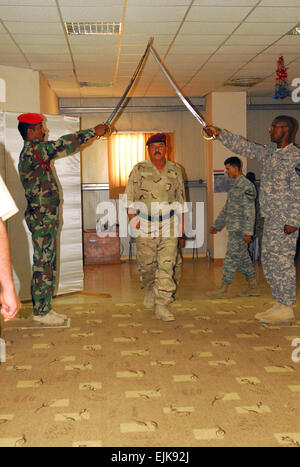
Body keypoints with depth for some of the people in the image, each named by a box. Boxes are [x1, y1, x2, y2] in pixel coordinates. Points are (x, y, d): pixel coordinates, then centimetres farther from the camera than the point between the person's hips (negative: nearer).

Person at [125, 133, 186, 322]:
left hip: (169, 224, 1)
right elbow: (129, 197, 8)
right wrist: (133, 219, -4)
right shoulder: (139, 169, 4)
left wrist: (181, 232, 12)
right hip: (145, 224, 0)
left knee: (167, 265, -8)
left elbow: (181, 203, 13)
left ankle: (162, 306, -2)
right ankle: (149, 291, 37)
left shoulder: (175, 171, 9)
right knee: (146, 265, 8)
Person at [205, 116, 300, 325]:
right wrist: (220, 134, 14)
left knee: (282, 261, -5)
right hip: (271, 218, 9)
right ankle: (280, 304, 22)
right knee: (269, 261, 13)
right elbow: (245, 146, 19)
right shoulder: (269, 153, 13)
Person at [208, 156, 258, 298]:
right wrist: (217, 225, 22)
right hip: (234, 228, 9)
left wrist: (248, 231, -21)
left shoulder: (246, 186, -13)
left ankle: (224, 289, 0)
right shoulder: (235, 186, 17)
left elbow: (250, 211, -18)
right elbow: (226, 209, 23)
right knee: (243, 258, 12)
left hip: (239, 230, -9)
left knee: (231, 258, -5)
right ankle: (253, 287, 20)